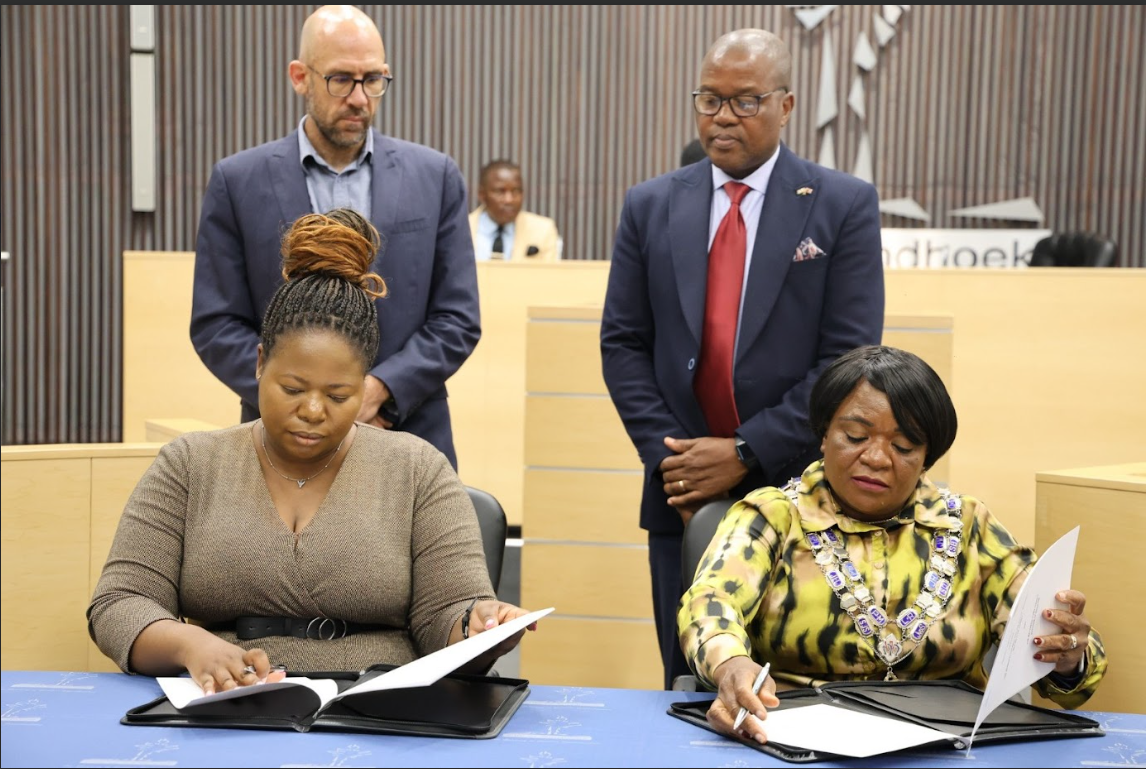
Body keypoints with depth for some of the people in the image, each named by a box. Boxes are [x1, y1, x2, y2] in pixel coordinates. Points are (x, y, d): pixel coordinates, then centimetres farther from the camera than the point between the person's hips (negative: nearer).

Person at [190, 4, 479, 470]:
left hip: (409, 439, 1)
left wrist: (377, 390, -11)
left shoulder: (435, 177, 5)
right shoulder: (238, 182, 3)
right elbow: (215, 326, 1)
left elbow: (458, 319, 3)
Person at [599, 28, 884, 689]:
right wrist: (669, 458, -6)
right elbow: (623, 344, 6)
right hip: (683, 494, 3)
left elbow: (849, 356, -7)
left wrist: (746, 454, -13)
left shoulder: (845, 205, -1)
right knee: (690, 682, 10)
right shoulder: (651, 206, 8)